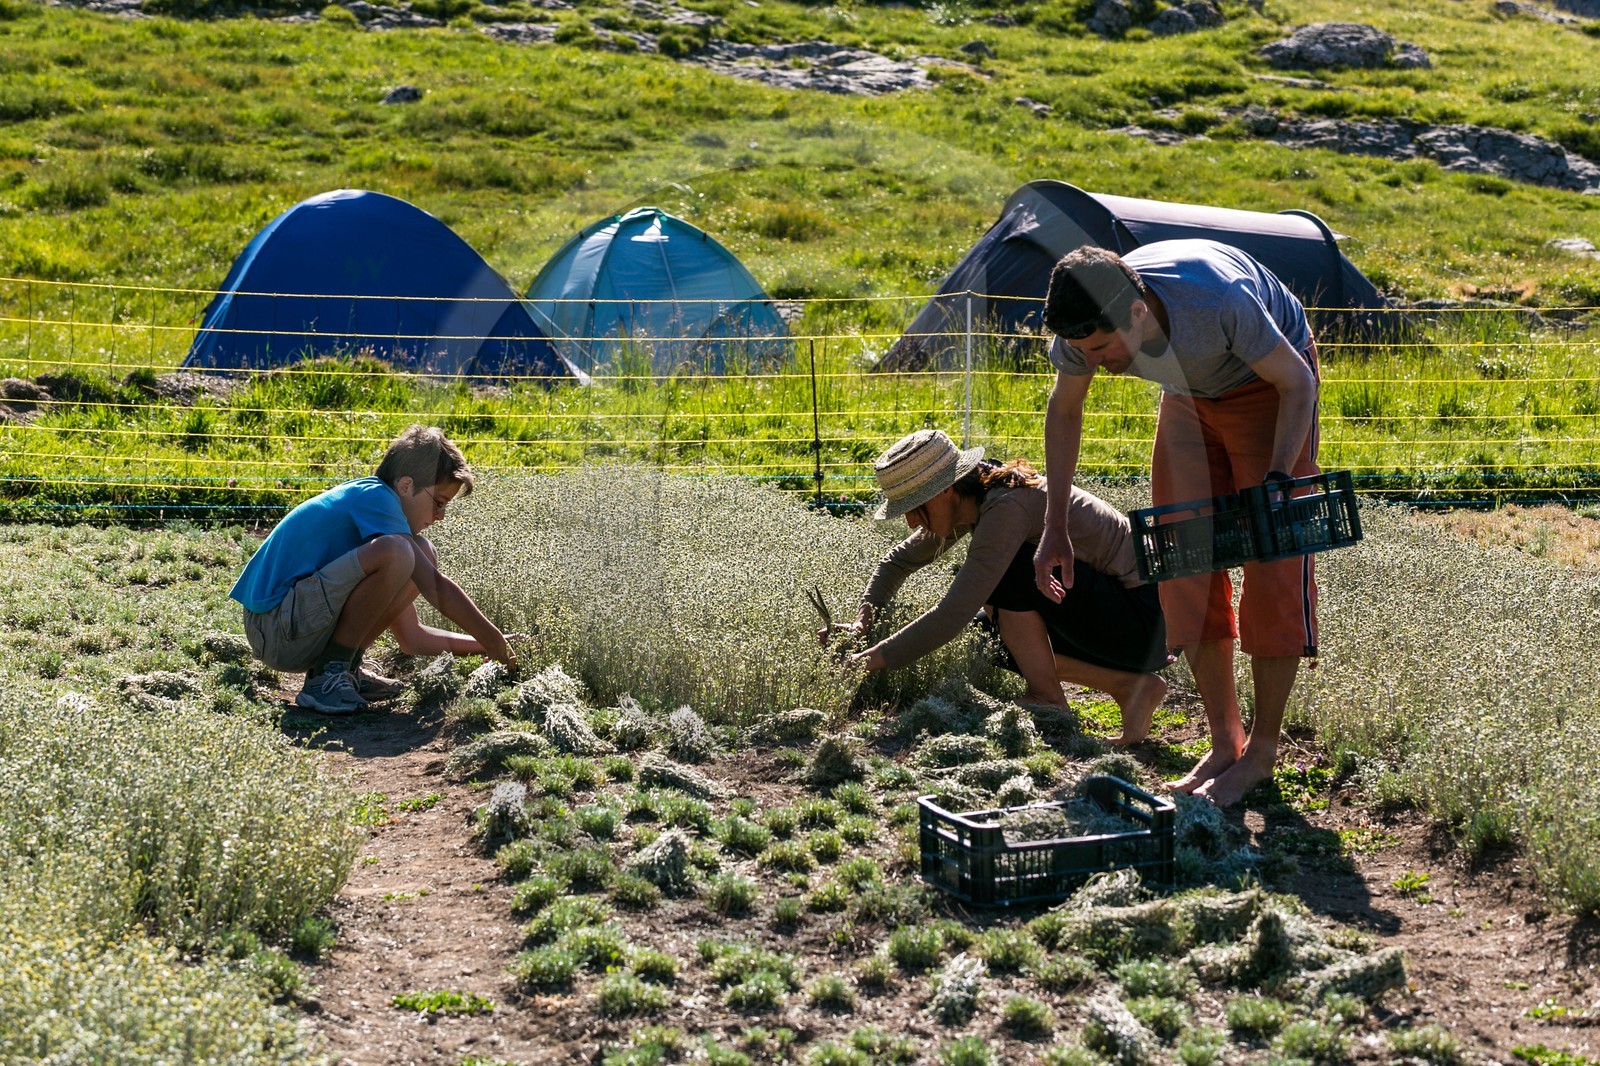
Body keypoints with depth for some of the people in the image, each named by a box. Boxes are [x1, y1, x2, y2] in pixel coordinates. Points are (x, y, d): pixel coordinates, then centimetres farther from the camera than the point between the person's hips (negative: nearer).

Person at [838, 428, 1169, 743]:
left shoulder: (1006, 509, -24)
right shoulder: (973, 499, 3)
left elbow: (954, 613, -28)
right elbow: (901, 559, 15)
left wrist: (882, 656, -19)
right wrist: (864, 618, 1)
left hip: (1143, 617, -9)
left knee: (1010, 573, -21)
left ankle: (1048, 700, -7)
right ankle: (1128, 685, 5)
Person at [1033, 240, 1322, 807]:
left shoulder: (1220, 300, -42)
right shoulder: (1085, 325, -26)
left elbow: (1297, 382, -24)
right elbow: (1063, 410, -5)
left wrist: (1276, 482, -35)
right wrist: (1055, 527, -6)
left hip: (1268, 385, -5)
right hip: (1189, 394, 5)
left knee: (1273, 561, -10)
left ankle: (1262, 751, 0)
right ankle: (1225, 745, 8)